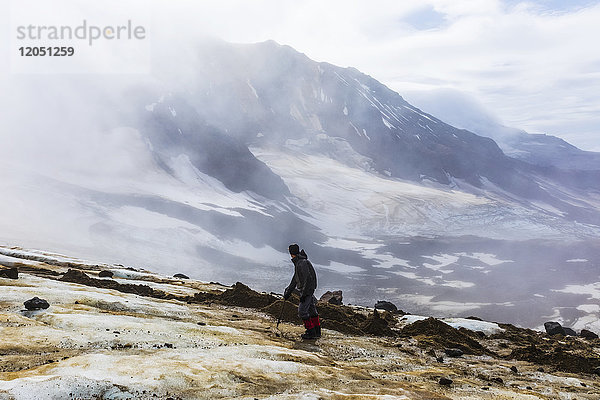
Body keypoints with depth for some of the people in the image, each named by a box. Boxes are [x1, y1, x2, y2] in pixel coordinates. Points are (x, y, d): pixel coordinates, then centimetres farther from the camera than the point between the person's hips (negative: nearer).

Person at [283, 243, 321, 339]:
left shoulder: (302, 263, -20)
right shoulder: (298, 262, 13)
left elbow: (307, 279, -24)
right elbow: (295, 278, 21)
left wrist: (304, 294, -23)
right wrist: (288, 292, 23)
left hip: (307, 289, -10)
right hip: (309, 290, 10)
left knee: (302, 311, -7)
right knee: (312, 310, 15)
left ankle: (311, 332, -1)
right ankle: (317, 332, 24)